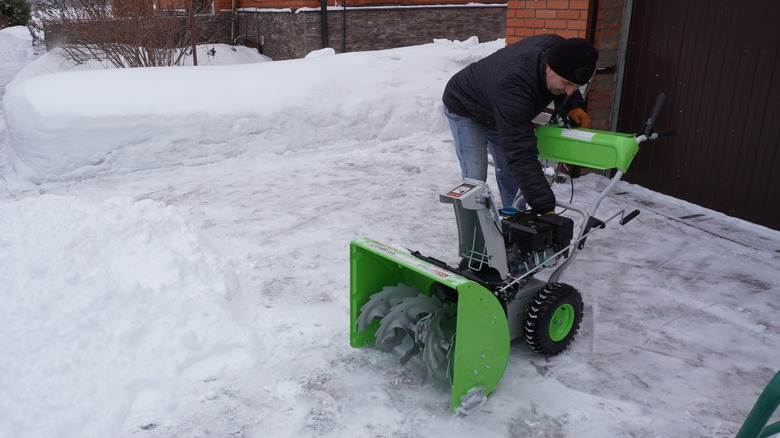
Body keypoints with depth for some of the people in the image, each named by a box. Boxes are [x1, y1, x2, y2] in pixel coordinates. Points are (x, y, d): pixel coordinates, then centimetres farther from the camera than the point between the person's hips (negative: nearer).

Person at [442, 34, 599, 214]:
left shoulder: (559, 49, -25)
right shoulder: (514, 87, -48)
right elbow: (521, 154, -49)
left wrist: (573, 106, -20)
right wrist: (545, 208, -52)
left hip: (499, 110, 7)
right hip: (464, 109, -7)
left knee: (510, 173, 8)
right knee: (475, 178, -16)